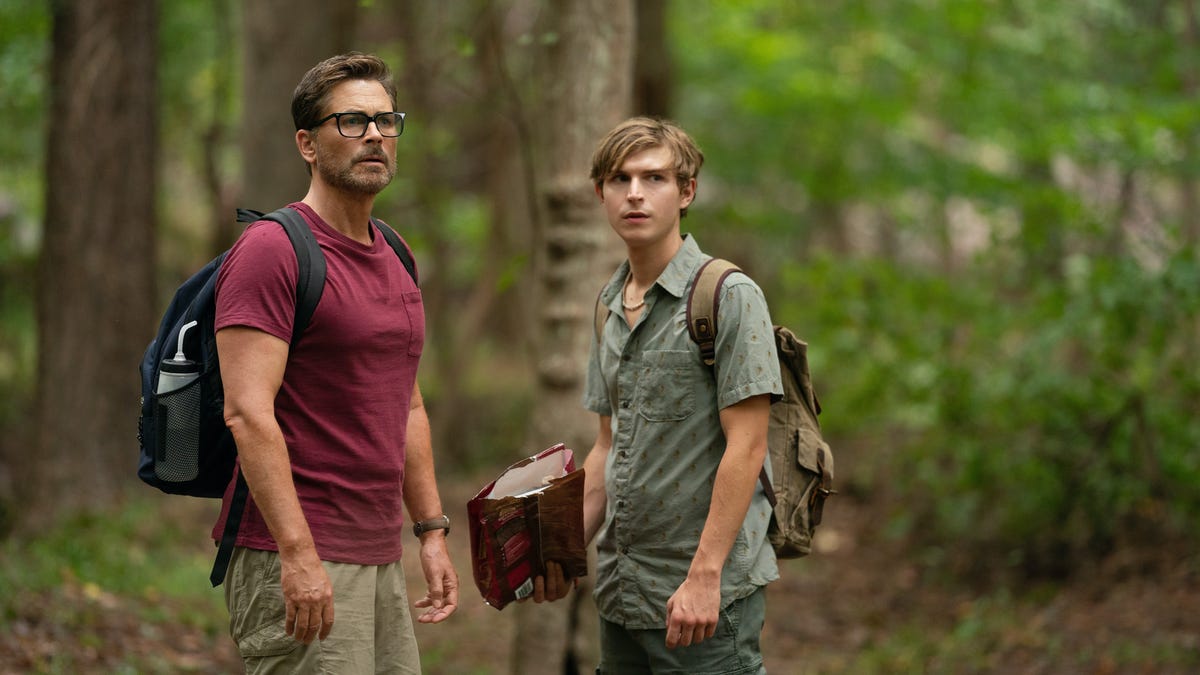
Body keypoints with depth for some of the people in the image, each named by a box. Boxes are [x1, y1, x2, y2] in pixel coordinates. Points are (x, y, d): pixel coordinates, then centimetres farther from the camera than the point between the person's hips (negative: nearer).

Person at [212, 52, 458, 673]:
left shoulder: (394, 260, 17)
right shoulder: (271, 250, -11)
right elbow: (248, 413, -18)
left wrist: (432, 530, 18)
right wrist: (298, 553, -23)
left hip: (379, 556, 8)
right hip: (296, 561, -8)